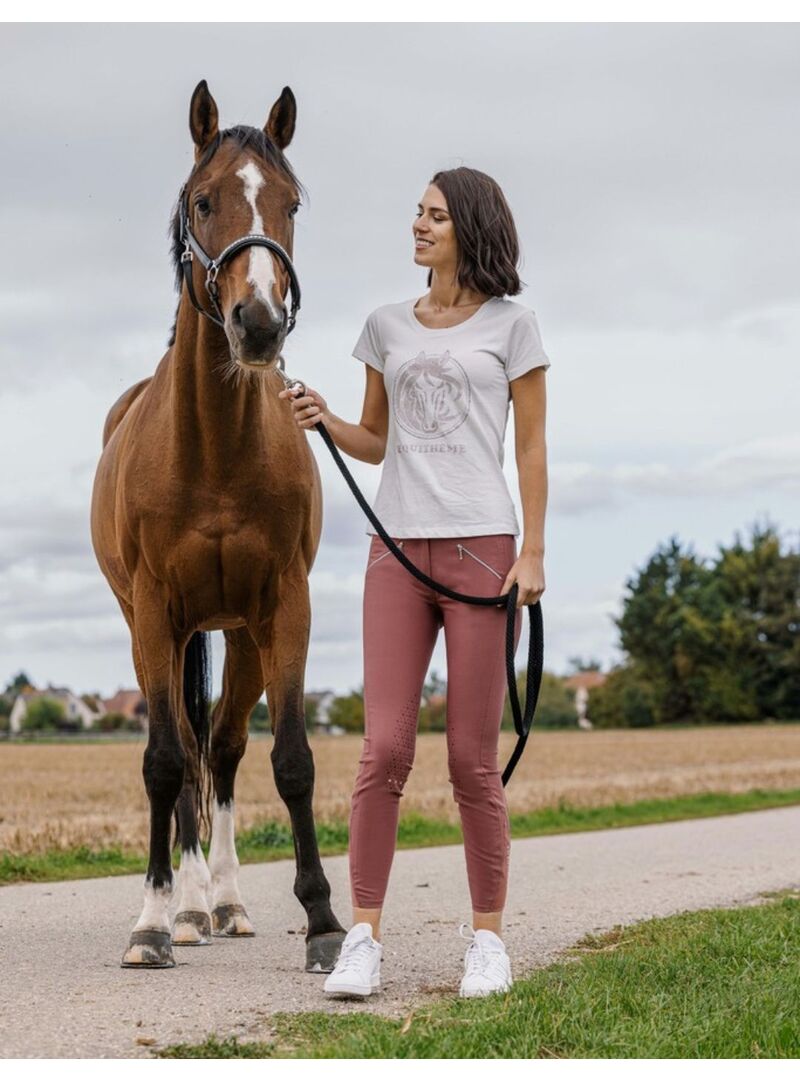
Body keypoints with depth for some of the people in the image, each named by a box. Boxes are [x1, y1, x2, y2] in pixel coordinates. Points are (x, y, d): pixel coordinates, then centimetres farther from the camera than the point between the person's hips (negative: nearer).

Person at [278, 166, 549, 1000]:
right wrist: (324, 422, -1)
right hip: (397, 549, 3)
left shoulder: (510, 326, 4)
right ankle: (363, 938, 2)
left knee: (472, 758, -1)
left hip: (481, 546, -3)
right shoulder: (387, 327, 13)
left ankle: (488, 937, 12)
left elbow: (531, 448, 3)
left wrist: (532, 553, -5)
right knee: (384, 749, -4)